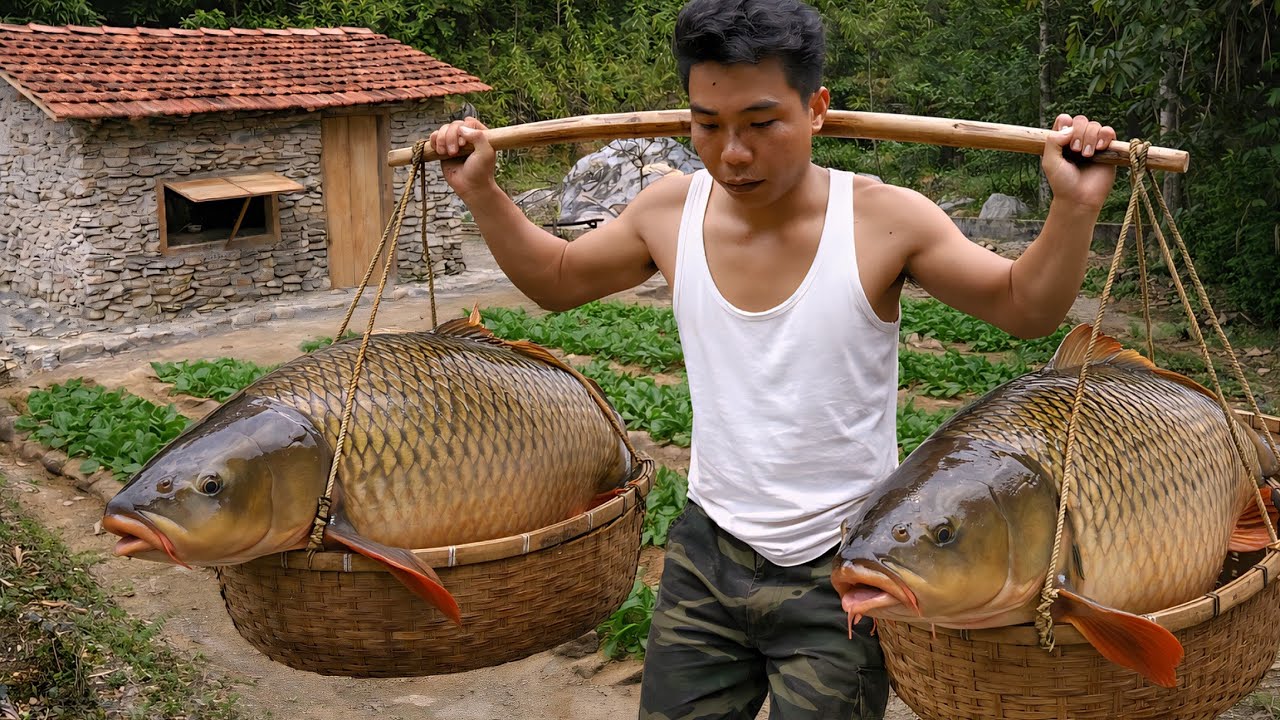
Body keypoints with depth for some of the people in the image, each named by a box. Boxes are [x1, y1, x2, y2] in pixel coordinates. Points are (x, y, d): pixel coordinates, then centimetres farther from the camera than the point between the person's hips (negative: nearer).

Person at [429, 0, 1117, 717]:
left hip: (841, 573, -3)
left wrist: (1074, 208, -22)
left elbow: (1025, 307, -5)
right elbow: (557, 280, 12)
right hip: (708, 555, 4)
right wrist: (481, 192, 2)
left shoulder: (884, 220, -16)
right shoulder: (670, 212, -6)